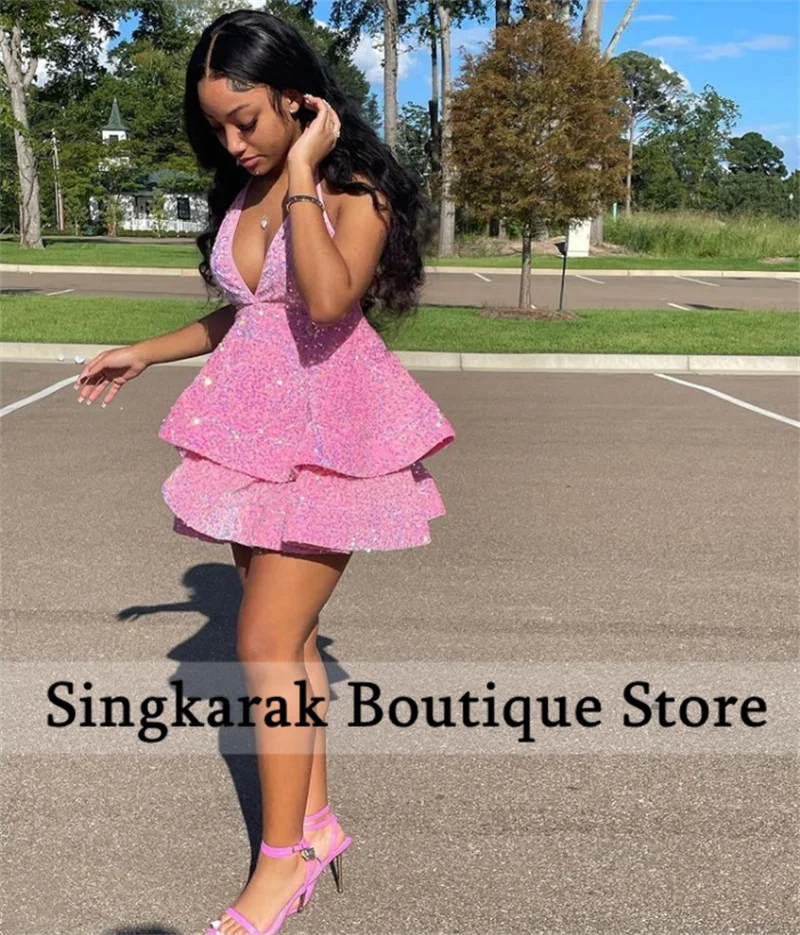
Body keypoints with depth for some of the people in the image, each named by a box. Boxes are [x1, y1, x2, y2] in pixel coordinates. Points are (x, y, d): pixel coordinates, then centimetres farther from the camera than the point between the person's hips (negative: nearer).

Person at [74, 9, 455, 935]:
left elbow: (327, 300, -28)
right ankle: (314, 821, 24)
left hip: (326, 426, -7)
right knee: (287, 636, 10)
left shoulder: (356, 191, -8)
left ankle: (283, 858, 9)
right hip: (255, 422, 7)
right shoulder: (242, 194, 12)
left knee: (267, 642, -7)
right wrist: (142, 353, 25)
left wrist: (301, 175, -19)